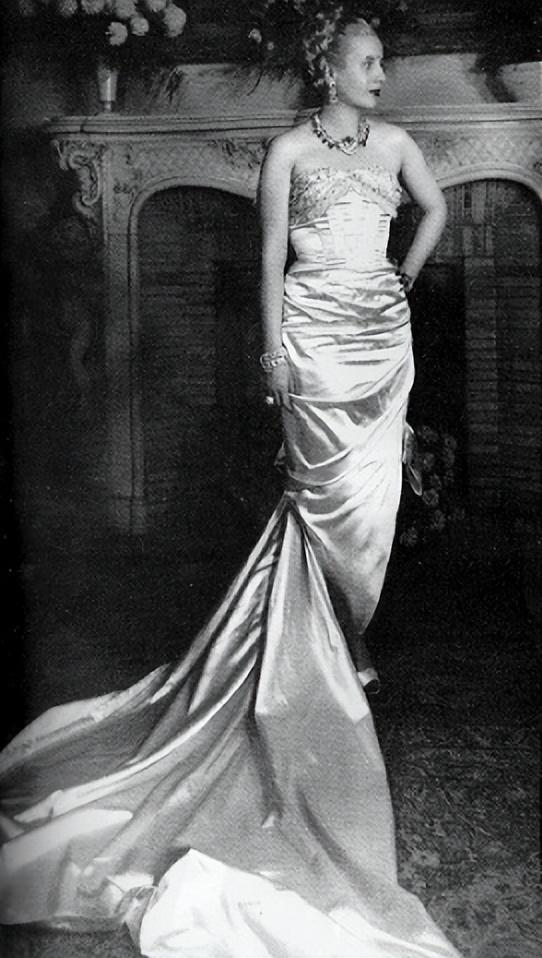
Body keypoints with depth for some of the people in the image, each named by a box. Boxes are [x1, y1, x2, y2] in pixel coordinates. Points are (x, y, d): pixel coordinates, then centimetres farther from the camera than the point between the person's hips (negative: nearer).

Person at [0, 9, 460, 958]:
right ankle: (324, 657, 7)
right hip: (317, 328, -5)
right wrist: (274, 346, -9)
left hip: (385, 330, 5)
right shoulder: (290, 150, 1)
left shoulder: (392, 140, 13)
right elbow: (272, 255, -2)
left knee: (370, 497, 4)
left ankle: (341, 648, 16)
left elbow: (436, 209, 27)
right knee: (331, 493, -6)